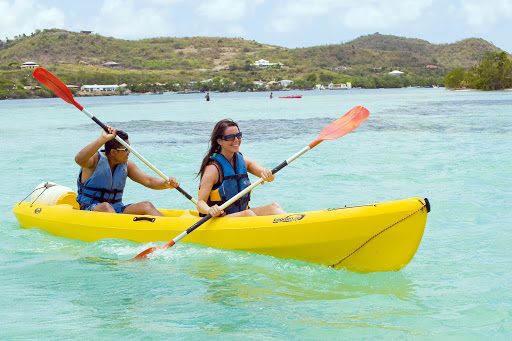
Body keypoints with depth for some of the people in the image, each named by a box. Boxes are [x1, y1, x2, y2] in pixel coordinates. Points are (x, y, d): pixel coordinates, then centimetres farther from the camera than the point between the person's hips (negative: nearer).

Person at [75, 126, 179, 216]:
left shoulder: (126, 165, 7)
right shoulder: (96, 160, -10)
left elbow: (148, 181, 2)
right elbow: (79, 159, -34)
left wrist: (166, 184, -21)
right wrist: (103, 139, -42)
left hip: (117, 211, 5)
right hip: (89, 210, -5)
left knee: (146, 206, -18)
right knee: (105, 207, -38)